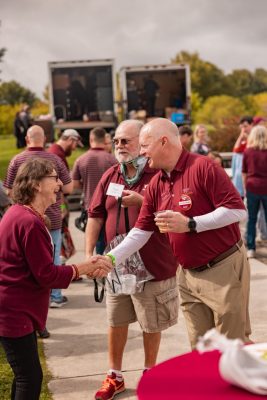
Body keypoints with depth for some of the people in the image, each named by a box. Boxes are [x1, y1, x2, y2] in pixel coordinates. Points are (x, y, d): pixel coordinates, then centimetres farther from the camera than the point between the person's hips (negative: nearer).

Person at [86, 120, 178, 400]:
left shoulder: (159, 174, -11)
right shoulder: (110, 176, 6)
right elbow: (95, 216, 8)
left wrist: (141, 201, -26)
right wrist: (89, 253, 2)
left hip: (152, 264, -4)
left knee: (151, 324, 12)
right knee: (116, 321, 16)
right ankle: (115, 376, 32)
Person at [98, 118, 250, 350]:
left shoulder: (202, 167, -15)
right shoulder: (155, 185, 7)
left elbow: (237, 210, -19)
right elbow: (141, 230, 9)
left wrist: (190, 224, -23)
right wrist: (111, 258, -1)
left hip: (224, 269, -7)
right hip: (189, 275, 7)